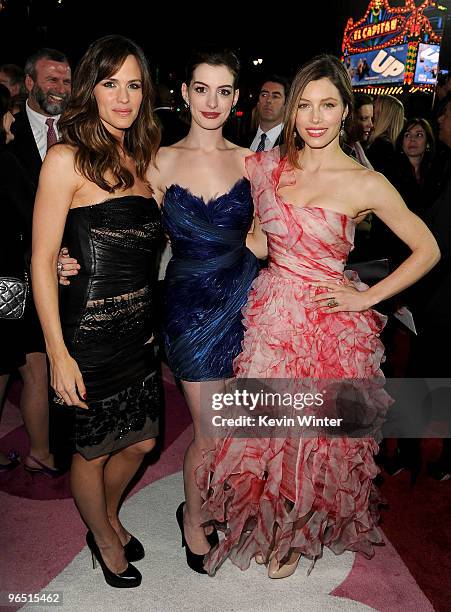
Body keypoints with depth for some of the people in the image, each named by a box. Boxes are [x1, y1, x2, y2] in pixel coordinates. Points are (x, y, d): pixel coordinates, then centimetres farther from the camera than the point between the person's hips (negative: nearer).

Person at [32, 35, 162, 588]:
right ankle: (103, 539, 44)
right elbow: (42, 260, -13)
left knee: (141, 440, 19)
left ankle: (109, 515, 50)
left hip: (139, 328, 7)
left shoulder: (144, 157, 9)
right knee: (93, 449, 14)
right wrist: (59, 355, -16)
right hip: (89, 332, -6)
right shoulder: (67, 159, -12)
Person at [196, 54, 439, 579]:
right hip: (270, 314, 3)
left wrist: (367, 297, -8)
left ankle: (297, 534, 40)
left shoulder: (366, 185, -9)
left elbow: (427, 250, -3)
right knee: (262, 426, 13)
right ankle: (261, 524, 42)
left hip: (329, 323, -3)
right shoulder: (266, 165, 2)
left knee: (316, 436, 12)